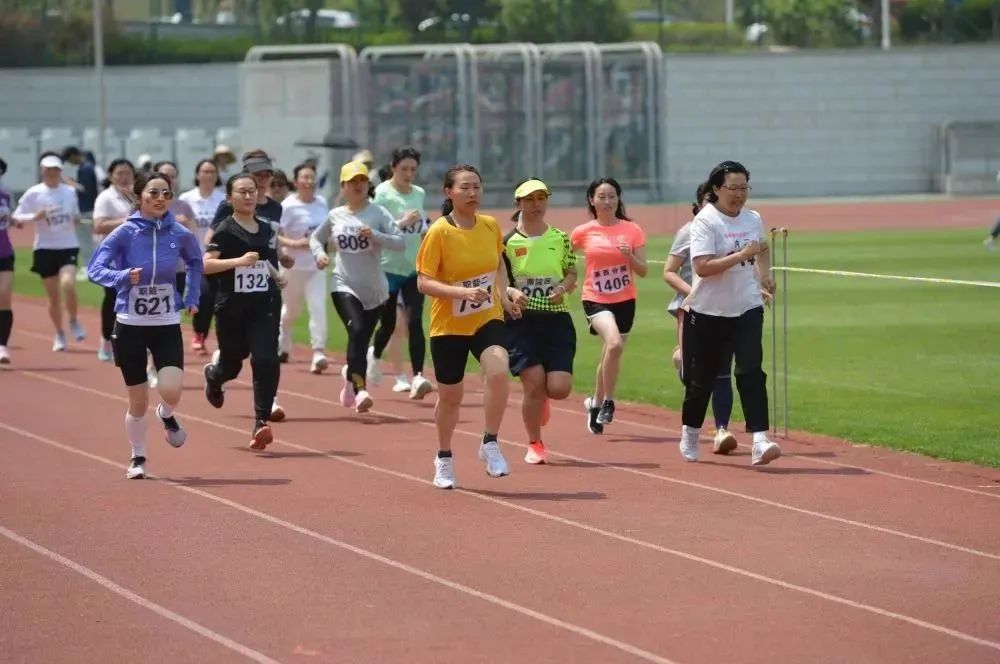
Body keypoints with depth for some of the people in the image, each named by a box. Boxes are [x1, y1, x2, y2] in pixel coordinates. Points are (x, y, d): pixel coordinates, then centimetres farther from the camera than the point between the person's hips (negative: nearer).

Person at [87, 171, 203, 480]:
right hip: (131, 325, -1)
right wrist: (123, 277, -30)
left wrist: (192, 297, 10)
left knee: (171, 390, -19)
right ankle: (138, 458, 28)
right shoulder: (125, 233, -10)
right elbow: (95, 269, -12)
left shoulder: (180, 235, -3)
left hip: (167, 324, 1)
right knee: (138, 402, 4)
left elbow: (195, 262, 18)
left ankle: (167, 414, 18)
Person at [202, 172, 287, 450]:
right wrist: (238, 261, -32)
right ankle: (213, 375, 52)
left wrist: (276, 278, 12)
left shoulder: (266, 230, 9)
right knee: (232, 363, 13)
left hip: (263, 308, 3)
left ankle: (261, 423, -14)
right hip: (231, 309, -3)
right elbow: (205, 264, -22)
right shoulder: (226, 231, -9)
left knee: (266, 361, -15)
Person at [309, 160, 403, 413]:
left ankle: (351, 375, 39)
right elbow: (315, 238, 21)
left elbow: (399, 243, -12)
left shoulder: (377, 213, -3)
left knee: (362, 340, 9)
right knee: (357, 331, -23)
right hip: (344, 286, -1)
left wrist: (375, 235, -26)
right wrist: (319, 253, 1)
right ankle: (359, 389, -27)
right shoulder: (335, 216, 4)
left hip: (374, 289, 1)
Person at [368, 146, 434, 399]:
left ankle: (418, 378, -17)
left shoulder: (419, 194, 9)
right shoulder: (382, 194, -9)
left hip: (414, 268, 4)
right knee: (388, 323, 7)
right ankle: (375, 356, 39)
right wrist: (402, 223, -27)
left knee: (415, 322, -10)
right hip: (388, 267, -4)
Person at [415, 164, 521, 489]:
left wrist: (503, 296, 4)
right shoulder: (439, 232, -14)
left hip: (488, 319, 2)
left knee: (498, 372, -27)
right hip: (449, 325, -2)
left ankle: (490, 444, -10)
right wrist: (463, 293, -29)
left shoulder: (490, 226, 0)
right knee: (450, 396, 10)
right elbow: (424, 282, -16)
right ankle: (444, 459, 35)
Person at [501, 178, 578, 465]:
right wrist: (511, 293, -17)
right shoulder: (508, 241, -1)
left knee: (559, 388, -8)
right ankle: (535, 445, 11)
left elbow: (572, 272, 14)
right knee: (534, 382, -9)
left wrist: (564, 288, -6)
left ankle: (541, 398, 31)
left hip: (556, 319, 2)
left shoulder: (560, 238, 7)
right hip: (521, 320, -2)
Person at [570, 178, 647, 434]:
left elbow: (643, 271, -1)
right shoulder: (583, 233, -2)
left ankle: (596, 403, 36)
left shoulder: (632, 230, 0)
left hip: (624, 301, 3)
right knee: (614, 343, -28)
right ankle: (607, 401, -14)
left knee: (609, 356, 12)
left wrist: (630, 256, -19)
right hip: (596, 300, -3)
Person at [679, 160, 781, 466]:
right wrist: (741, 255, -29)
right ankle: (690, 436, 33)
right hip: (708, 312, -3)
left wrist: (765, 273, 8)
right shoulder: (705, 221, -13)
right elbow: (702, 267, -24)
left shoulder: (753, 219, 6)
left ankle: (760, 442, -21)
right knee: (701, 378, 10)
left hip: (747, 309, 3)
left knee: (751, 372, -14)